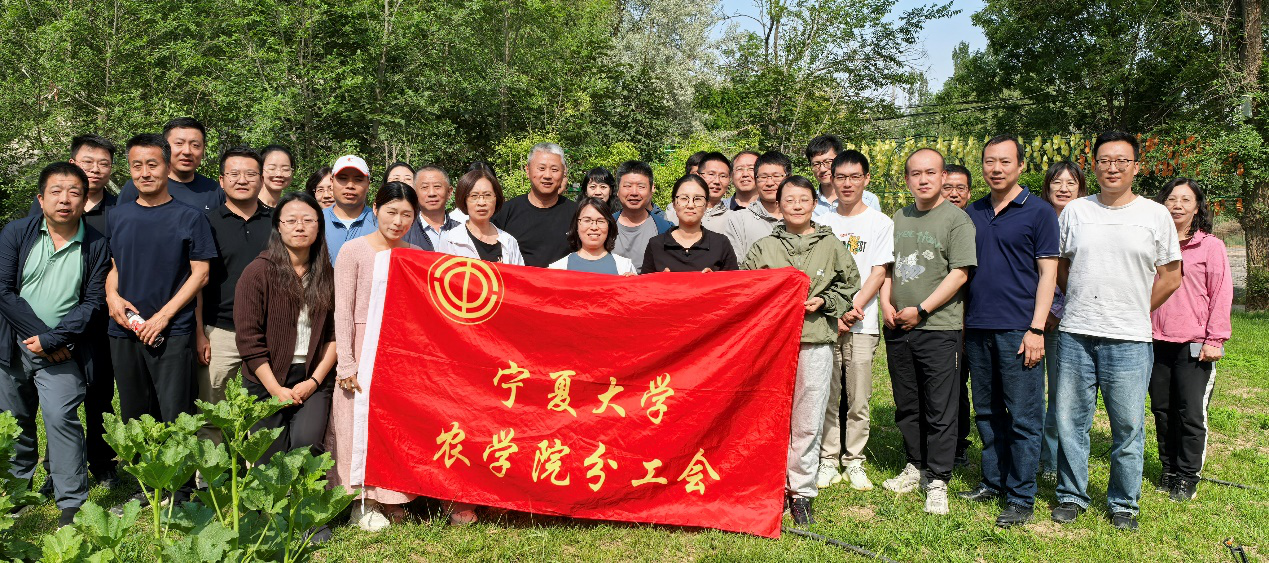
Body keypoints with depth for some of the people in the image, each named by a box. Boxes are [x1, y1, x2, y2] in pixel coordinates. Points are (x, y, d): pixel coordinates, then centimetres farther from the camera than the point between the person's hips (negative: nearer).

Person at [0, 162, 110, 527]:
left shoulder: (95, 245, -2)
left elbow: (92, 302, -5)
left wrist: (51, 339, -14)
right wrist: (40, 332, -12)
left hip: (61, 351, -2)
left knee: (61, 418, -12)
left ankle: (73, 503, -6)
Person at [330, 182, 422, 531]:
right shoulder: (354, 251, -4)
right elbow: (342, 310, -7)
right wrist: (346, 364, -12)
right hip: (363, 348, -3)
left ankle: (390, 497, 20)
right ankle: (362, 502, 13)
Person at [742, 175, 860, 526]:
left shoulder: (830, 245, 8)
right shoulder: (764, 247, 8)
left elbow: (849, 284, 13)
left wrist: (823, 302, -3)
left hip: (815, 341, 0)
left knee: (808, 421, 2)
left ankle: (802, 491, 15)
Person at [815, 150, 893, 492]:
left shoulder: (880, 223, 5)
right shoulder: (822, 223, 10)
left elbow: (878, 274, -1)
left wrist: (853, 309, -13)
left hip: (862, 325, -1)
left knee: (858, 402, 1)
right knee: (826, 397, 3)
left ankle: (854, 462, 14)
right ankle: (828, 461, 14)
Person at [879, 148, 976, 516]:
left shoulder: (956, 219, -5)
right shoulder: (898, 219, 14)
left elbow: (959, 273, -11)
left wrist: (920, 310, -14)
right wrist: (886, 303, 2)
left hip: (938, 327, -6)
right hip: (897, 329, 6)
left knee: (939, 410, -2)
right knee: (906, 405, 14)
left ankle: (937, 480, 7)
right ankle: (915, 466, 28)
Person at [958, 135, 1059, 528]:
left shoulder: (1038, 212, -2)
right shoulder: (972, 213, 13)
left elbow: (1048, 274, -5)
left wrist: (1036, 329, -13)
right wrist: (959, 324, 10)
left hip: (1018, 330, -5)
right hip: (977, 329, 5)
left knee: (1023, 417, -1)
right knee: (987, 412, 13)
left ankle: (1021, 498, 7)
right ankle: (993, 483, 25)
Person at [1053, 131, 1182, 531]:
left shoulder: (1155, 215, 4)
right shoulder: (1075, 211, 8)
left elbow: (1170, 275, 8)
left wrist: (1134, 312, 6)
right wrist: (1082, 305, 11)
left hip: (1129, 339, -1)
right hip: (1074, 335, 2)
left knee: (1128, 426, 5)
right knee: (1070, 420, 7)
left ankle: (1124, 503, 21)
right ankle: (1071, 495, 22)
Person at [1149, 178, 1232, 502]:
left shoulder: (1211, 246, 1)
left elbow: (1221, 295, -1)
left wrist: (1215, 339, -7)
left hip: (1195, 346, -3)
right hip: (1157, 342, 3)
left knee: (1192, 414, -3)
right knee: (1162, 411, 9)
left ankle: (1187, 478, 9)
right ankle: (1169, 471, 22)